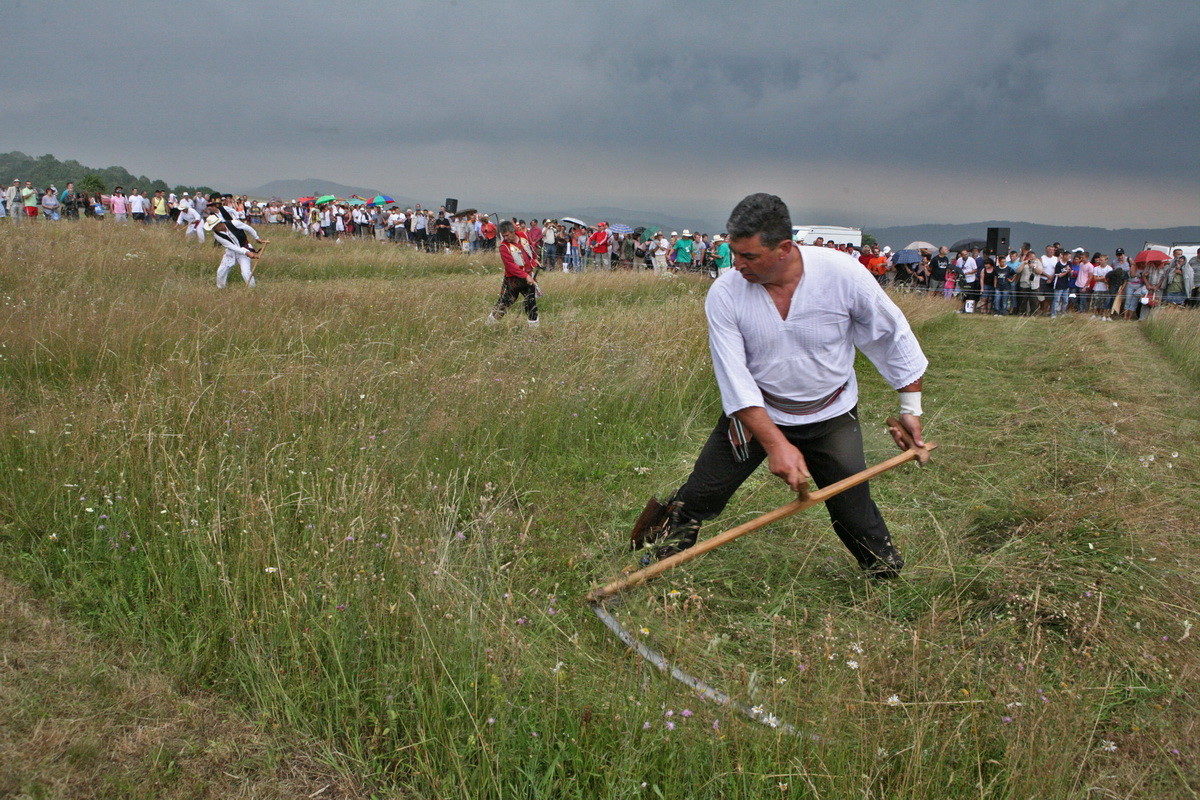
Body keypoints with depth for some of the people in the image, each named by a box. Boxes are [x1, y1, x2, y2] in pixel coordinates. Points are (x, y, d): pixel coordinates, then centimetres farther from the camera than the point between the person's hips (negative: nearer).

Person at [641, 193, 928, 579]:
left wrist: (910, 409, -1)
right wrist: (775, 444, -31)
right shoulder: (724, 294, -20)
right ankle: (658, 560, 25)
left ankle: (889, 582, 26)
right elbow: (735, 378, -22)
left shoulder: (843, 273, -21)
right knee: (698, 497, 1)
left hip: (832, 417, 0)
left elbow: (894, 337, -7)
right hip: (754, 412, 1)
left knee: (855, 511, 0)